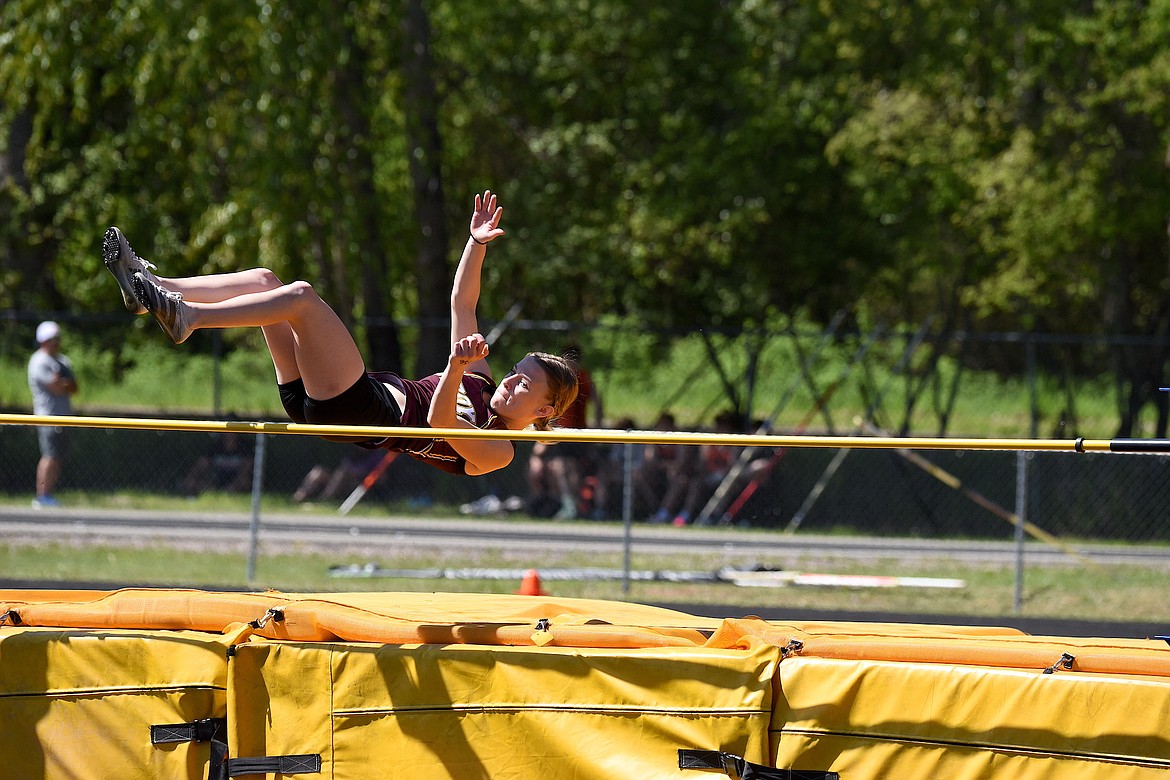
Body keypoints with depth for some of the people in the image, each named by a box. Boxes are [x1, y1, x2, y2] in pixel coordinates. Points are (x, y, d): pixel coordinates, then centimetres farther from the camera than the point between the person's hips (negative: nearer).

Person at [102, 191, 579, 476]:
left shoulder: (496, 451, -4)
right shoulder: (481, 383, 22)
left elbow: (439, 421, -26)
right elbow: (462, 303, 22)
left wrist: (454, 367, -42)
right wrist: (476, 246, 13)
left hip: (358, 409, -9)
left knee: (300, 297, -24)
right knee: (262, 281, 2)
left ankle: (186, 317, -29)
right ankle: (150, 288, -7)